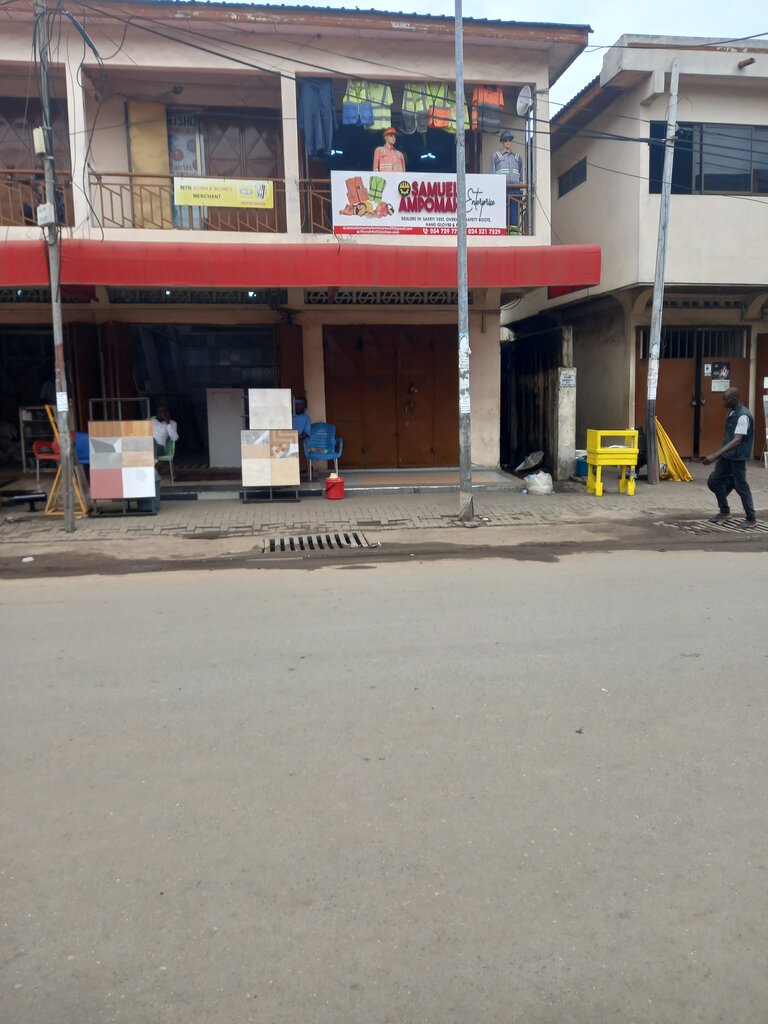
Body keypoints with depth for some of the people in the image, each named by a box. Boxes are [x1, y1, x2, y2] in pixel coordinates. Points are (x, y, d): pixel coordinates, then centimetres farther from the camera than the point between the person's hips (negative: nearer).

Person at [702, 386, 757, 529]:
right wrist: (719, 454, 22)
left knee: (741, 486, -1)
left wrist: (715, 455, -37)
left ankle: (751, 519, 12)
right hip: (726, 456, 9)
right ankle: (725, 511, 25)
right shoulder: (732, 413, 8)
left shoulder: (743, 416, -22)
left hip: (738, 457, -9)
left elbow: (737, 440, -30)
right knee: (714, 480, 10)